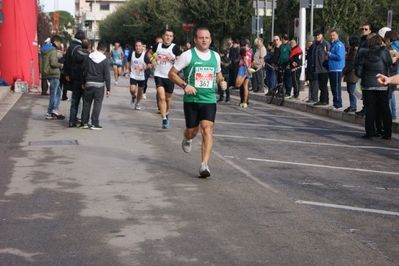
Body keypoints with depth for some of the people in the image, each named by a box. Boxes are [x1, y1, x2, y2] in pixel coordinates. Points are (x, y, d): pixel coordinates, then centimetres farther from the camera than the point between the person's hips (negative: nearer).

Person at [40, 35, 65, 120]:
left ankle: (55, 110, 7)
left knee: (58, 91, 14)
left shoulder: (44, 50, 15)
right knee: (53, 93, -4)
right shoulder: (53, 50, -14)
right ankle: (50, 113, -2)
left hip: (47, 74, 10)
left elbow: (41, 62, 16)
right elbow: (53, 63, -23)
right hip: (53, 74, -10)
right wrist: (60, 65, -7)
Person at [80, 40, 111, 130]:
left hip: (88, 84, 3)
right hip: (99, 85, -3)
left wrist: (83, 83, 15)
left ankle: (84, 123, 15)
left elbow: (83, 70, 5)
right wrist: (108, 89, -3)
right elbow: (107, 75, -8)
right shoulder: (104, 60, -9)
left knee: (86, 103, 11)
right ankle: (94, 124, 0)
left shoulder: (89, 57, 1)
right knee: (97, 104, 2)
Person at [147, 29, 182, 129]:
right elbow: (149, 53, 22)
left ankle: (166, 113, 43)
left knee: (168, 98, 15)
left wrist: (173, 59, -25)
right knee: (161, 97, -13)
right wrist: (152, 59, 2)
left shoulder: (175, 48, -6)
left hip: (170, 77, 0)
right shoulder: (158, 46, 3)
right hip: (159, 75, 1)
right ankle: (164, 119, -14)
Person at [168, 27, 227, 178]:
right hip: (191, 100, -2)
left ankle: (204, 165, -15)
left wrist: (221, 81, 3)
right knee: (192, 131, 9)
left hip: (209, 100, 2)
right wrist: (184, 85, -18)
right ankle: (187, 139, 48)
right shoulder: (188, 55, -5)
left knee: (207, 130, -14)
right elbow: (172, 73, -3)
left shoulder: (215, 56, 8)